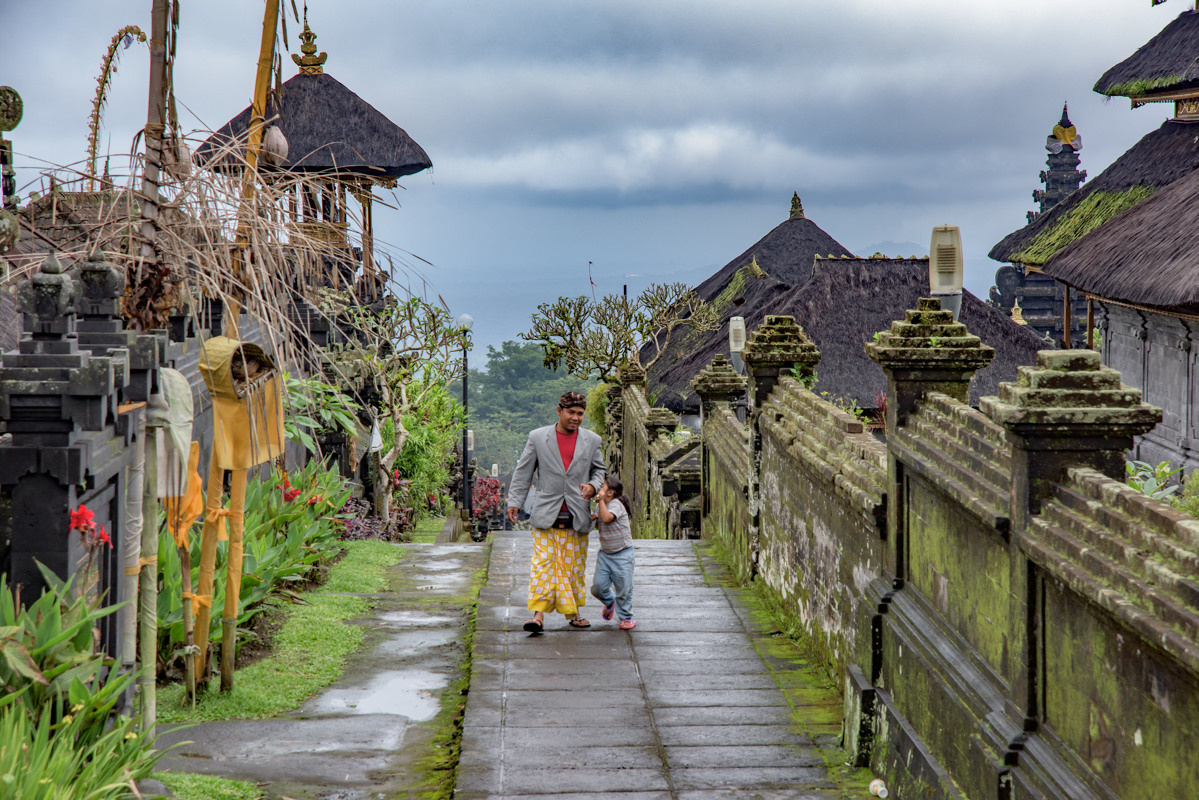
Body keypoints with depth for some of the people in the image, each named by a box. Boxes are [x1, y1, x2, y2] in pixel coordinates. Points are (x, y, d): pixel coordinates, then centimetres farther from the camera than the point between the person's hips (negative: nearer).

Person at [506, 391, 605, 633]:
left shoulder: (592, 440, 8)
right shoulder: (538, 437, 3)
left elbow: (599, 469, 18)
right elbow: (523, 472, 7)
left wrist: (593, 486, -3)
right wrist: (514, 502, 3)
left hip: (577, 516, 2)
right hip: (546, 514, -2)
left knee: (574, 566, 7)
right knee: (543, 563, -10)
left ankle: (573, 613, 19)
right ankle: (538, 614, -13)